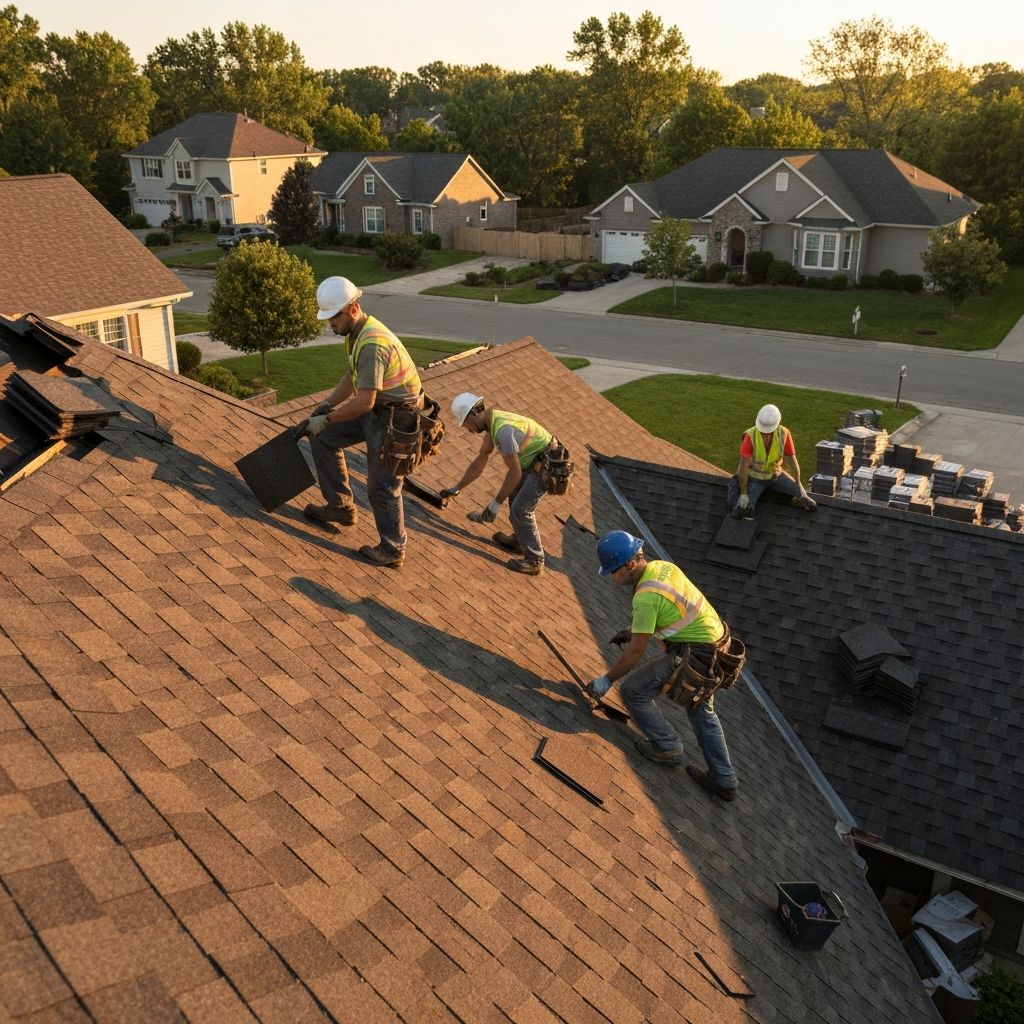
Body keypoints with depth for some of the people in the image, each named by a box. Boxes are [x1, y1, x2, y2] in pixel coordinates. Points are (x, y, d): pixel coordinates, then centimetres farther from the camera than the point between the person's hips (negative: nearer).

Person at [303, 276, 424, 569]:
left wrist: (326, 419, -17)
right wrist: (324, 407, 13)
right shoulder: (356, 331, 4)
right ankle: (341, 506, 23)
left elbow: (363, 403, -29)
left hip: (395, 416, -10)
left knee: (382, 486, 1)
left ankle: (392, 551, 19)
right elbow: (353, 378, 18)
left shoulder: (372, 344, -29)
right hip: (375, 409, 10)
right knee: (323, 436, 14)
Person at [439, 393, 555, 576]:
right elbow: (480, 461, 15)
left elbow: (515, 472, -23)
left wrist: (495, 504, -15)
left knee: (520, 510, -5)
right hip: (534, 462, 10)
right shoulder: (491, 422, 5)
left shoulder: (502, 429, -27)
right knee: (515, 497, 23)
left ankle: (534, 561, 7)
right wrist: (456, 488, 21)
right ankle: (519, 540, 41)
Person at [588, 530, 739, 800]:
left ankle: (667, 747, 18)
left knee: (632, 690, 2)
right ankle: (724, 780, 34)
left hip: (695, 656, -10)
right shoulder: (662, 566, 2)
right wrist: (630, 631, 23)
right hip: (715, 642, 10)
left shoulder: (646, 596, -25)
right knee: (702, 710, 26)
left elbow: (636, 651, -18)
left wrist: (607, 680, -6)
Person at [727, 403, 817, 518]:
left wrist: (798, 486, -9)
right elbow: (744, 466, -26)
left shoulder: (784, 434, -21)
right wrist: (743, 494, -25)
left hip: (775, 475, 3)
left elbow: (792, 460, -11)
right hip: (755, 478, -3)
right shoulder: (750, 436, -30)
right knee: (741, 512, -21)